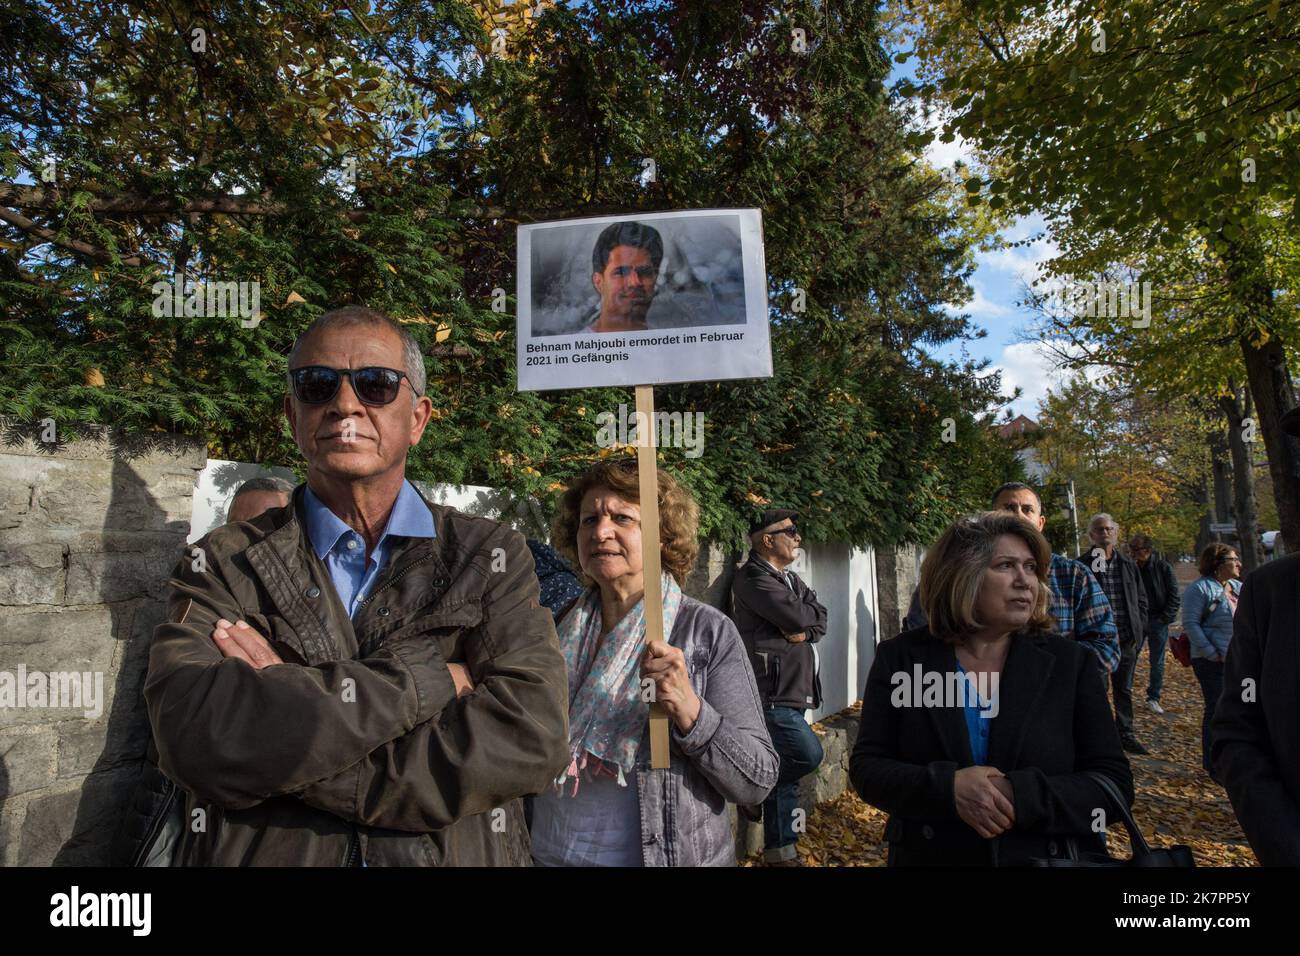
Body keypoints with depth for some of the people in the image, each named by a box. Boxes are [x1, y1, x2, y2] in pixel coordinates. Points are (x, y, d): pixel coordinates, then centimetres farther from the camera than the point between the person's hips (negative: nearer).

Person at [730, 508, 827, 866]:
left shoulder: (790, 578, 18)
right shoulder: (754, 579, -12)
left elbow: (820, 621, 9)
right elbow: (797, 615, -22)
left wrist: (802, 631, -11)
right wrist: (806, 614, 0)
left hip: (791, 691, 9)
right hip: (770, 694, -9)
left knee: (785, 775, 11)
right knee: (808, 754, -15)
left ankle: (779, 851, 21)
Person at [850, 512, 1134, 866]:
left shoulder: (1070, 662, -5)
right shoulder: (900, 657, -8)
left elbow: (1114, 782, -7)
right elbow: (866, 768, -8)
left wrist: (1021, 796, -24)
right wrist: (947, 787, -26)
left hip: (1049, 857, 1)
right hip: (928, 856, 0)